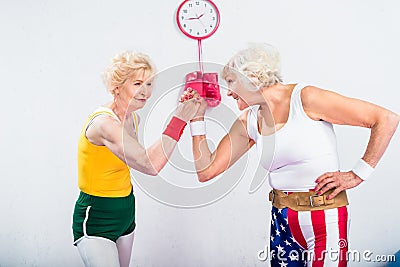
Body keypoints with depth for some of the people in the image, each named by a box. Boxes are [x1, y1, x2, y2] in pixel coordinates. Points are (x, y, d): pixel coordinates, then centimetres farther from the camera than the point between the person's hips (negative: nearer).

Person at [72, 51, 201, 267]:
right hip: (95, 219, -8)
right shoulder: (104, 123, -25)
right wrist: (179, 120, -31)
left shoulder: (133, 118, 3)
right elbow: (150, 165, -35)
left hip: (125, 214, 8)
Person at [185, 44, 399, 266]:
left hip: (325, 217, -6)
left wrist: (357, 175, -12)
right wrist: (198, 115, 3)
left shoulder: (304, 98, -12)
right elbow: (206, 171, 5)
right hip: (282, 220, 6)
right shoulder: (248, 122, 7)